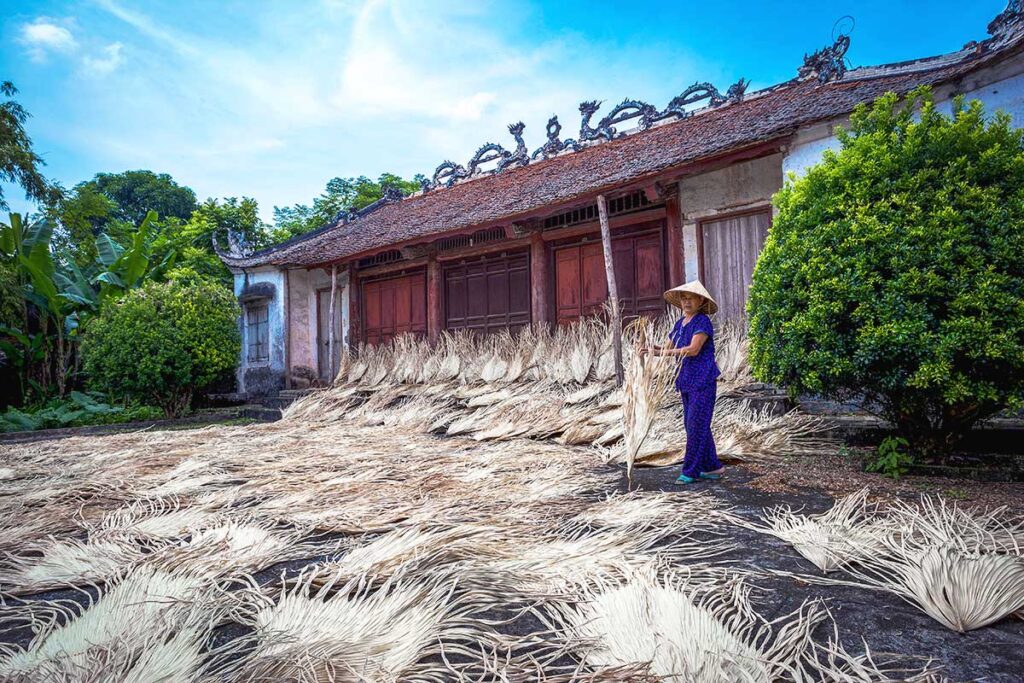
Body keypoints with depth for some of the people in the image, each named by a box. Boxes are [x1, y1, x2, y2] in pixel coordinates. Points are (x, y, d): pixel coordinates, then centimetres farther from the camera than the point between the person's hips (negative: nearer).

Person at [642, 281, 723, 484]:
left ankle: (690, 471, 2)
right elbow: (668, 348, 12)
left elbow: (693, 349, -21)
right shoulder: (680, 323, 14)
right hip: (687, 380, 9)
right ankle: (712, 467, 23)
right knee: (697, 426, 13)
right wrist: (654, 349, -9)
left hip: (703, 380, -8)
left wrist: (664, 352, -23)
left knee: (696, 425, -5)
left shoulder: (702, 321, -10)